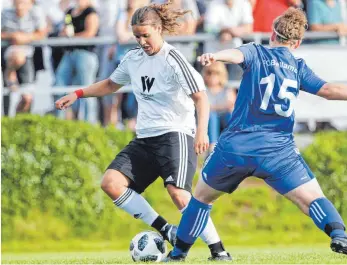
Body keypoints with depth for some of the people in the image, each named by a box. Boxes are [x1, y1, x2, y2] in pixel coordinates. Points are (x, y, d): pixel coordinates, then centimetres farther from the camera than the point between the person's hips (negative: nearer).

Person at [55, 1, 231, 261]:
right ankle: (166, 231, -7)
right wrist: (77, 94, 21)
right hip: (145, 139, 7)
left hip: (175, 135, -7)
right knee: (111, 183, -11)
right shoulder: (133, 58, 9)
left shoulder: (173, 59, -12)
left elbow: (201, 96, -16)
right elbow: (111, 85, 28)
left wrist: (201, 131, -29)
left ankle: (218, 250, -15)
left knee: (178, 193, -26)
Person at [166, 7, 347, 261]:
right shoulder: (298, 67, 11)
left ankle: (179, 252, 26)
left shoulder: (257, 53, 7)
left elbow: (237, 55, -16)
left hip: (234, 145, 0)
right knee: (312, 199, -3)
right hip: (277, 149, 0)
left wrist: (216, 56, -36)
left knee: (202, 196, 21)